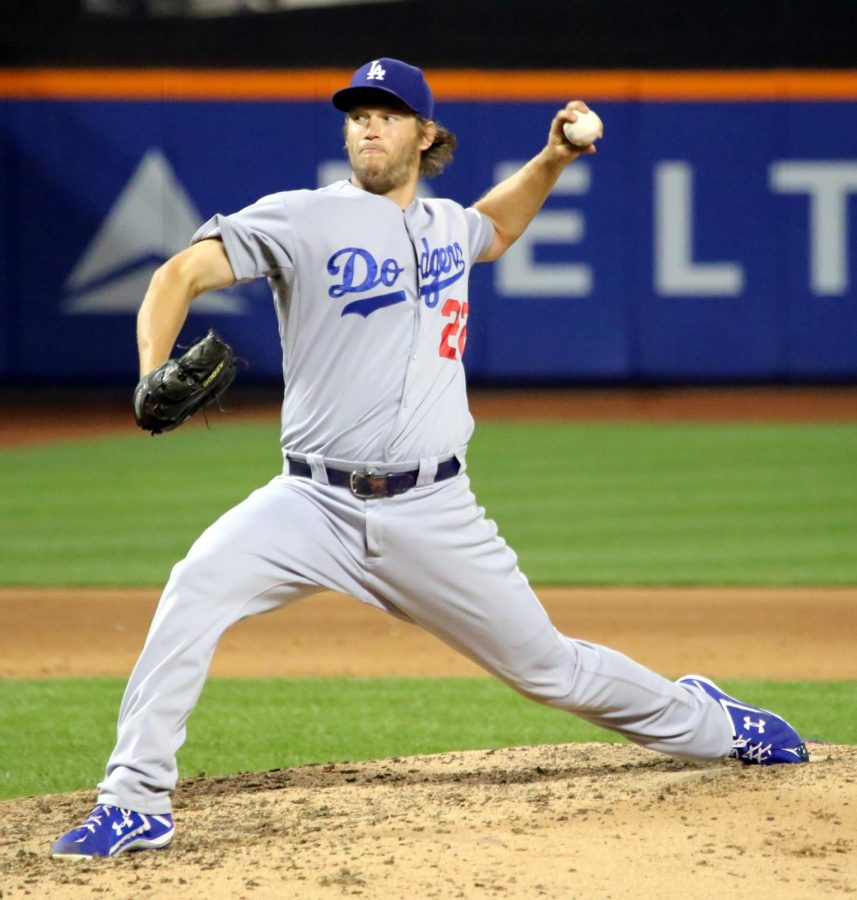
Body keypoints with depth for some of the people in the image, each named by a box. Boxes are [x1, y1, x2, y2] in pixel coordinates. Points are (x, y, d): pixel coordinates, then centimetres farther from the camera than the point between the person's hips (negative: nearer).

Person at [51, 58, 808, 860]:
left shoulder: (447, 226, 12)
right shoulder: (301, 220, -3)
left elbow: (497, 226, 38)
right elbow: (184, 272, -13)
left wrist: (553, 160, 22)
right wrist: (153, 380, -30)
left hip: (433, 514, 3)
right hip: (314, 501, -2)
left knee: (547, 666, 8)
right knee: (197, 587, -28)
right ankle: (135, 801, -21)